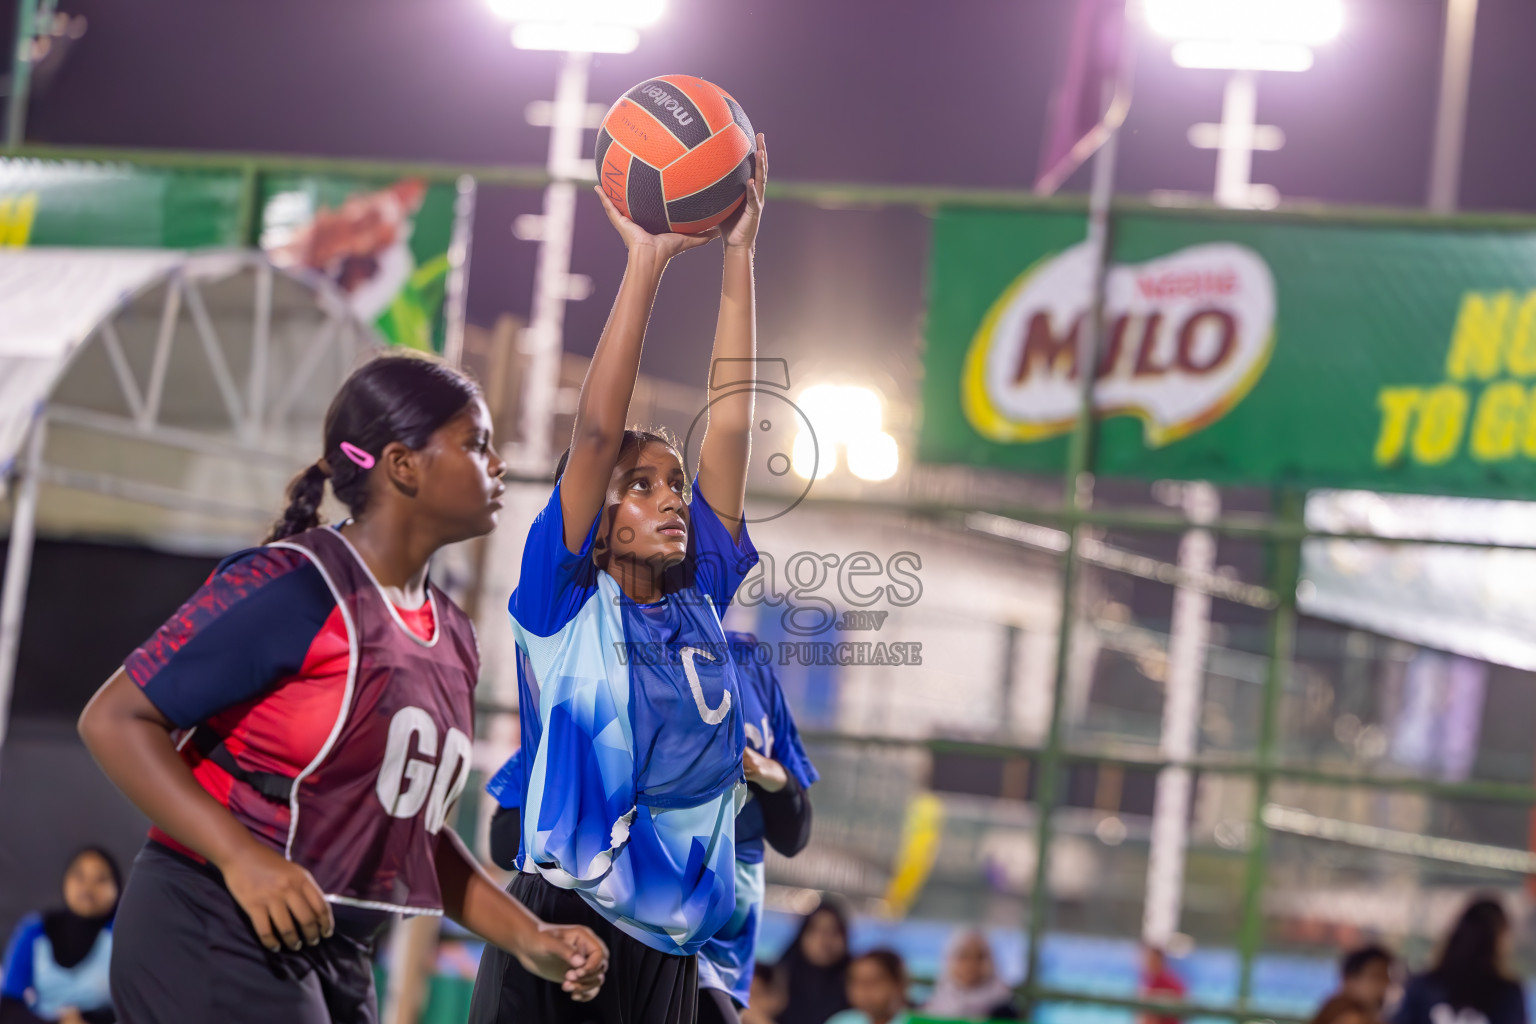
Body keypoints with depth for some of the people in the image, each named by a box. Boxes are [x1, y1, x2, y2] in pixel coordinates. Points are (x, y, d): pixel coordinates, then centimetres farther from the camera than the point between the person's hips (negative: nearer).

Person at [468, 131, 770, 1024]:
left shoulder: (699, 602, 10)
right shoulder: (565, 604, -1)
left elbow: (732, 424, 7)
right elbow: (597, 431, -9)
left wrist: (738, 256, 5)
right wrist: (647, 261, -9)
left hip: (671, 946, 5)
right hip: (556, 926, -5)